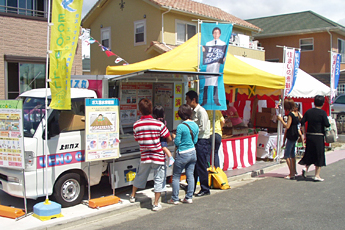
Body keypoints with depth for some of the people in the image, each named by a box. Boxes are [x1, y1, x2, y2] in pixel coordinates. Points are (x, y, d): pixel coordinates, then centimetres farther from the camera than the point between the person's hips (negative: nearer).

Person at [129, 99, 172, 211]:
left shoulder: (136, 125, -7)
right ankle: (156, 204, 10)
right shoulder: (159, 124, -15)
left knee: (140, 176, 22)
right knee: (159, 179, 7)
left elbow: (137, 139, 7)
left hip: (144, 156, 4)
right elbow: (169, 139, -6)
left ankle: (133, 196, 39)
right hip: (158, 155, -3)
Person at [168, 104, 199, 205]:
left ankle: (175, 199, 12)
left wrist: (174, 137, 6)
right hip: (193, 153, 6)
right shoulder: (195, 126, 1)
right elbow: (195, 141, 9)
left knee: (176, 177, 6)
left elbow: (177, 142, -13)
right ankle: (189, 197, 19)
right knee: (190, 175, 12)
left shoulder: (180, 127, -18)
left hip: (182, 154, -6)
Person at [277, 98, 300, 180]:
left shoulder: (290, 114, -19)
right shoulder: (296, 113, 6)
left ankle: (292, 174, -6)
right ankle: (294, 170, 35)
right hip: (295, 135, 9)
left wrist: (281, 119, -12)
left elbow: (287, 126, -22)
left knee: (287, 155, -5)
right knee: (292, 153, 23)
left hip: (291, 136, -9)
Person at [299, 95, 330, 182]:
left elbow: (302, 122, 4)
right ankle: (317, 175, 7)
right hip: (319, 137, -4)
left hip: (309, 135, 5)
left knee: (310, 154, 19)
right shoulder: (322, 113, -9)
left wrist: (305, 134, 11)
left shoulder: (308, 112, 5)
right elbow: (327, 125, -14)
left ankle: (306, 168, -1)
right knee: (319, 155, 5)